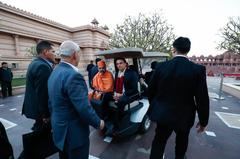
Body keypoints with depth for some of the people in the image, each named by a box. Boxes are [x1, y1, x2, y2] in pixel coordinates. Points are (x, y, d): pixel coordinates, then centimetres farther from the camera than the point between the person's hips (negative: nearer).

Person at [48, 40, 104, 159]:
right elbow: (84, 108, -28)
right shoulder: (73, 75, -28)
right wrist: (98, 123, -11)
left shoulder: (54, 73, 3)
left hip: (60, 129, 9)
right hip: (74, 132, -9)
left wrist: (55, 120, 21)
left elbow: (51, 102, 10)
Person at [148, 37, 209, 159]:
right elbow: (202, 99, -12)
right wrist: (203, 121, 3)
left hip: (163, 113, 0)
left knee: (159, 142, 17)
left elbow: (151, 90, -3)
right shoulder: (198, 69, -15)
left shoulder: (161, 66, -11)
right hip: (184, 116, 1)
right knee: (182, 142, 29)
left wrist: (154, 107, 15)